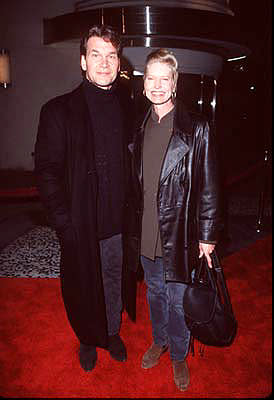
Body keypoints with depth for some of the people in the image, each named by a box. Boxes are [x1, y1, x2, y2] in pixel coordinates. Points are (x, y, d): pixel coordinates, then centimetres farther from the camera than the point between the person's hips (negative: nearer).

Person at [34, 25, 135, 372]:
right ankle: (88, 340, 45)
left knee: (115, 283, 21)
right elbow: (46, 171, -8)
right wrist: (64, 224, -14)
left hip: (119, 225, 3)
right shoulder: (58, 111, -7)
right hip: (80, 228, -2)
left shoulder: (129, 108, 3)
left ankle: (112, 332, 49)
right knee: (83, 288, 17)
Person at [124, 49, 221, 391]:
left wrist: (207, 235, -8)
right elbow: (136, 183, 10)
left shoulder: (196, 128, -8)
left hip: (179, 235, -4)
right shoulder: (141, 129, 6)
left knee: (178, 301, 12)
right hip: (145, 235, 4)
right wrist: (133, 227, 11)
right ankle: (159, 341, 47)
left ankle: (179, 355, 38)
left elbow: (208, 187, -7)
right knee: (155, 292, 22)